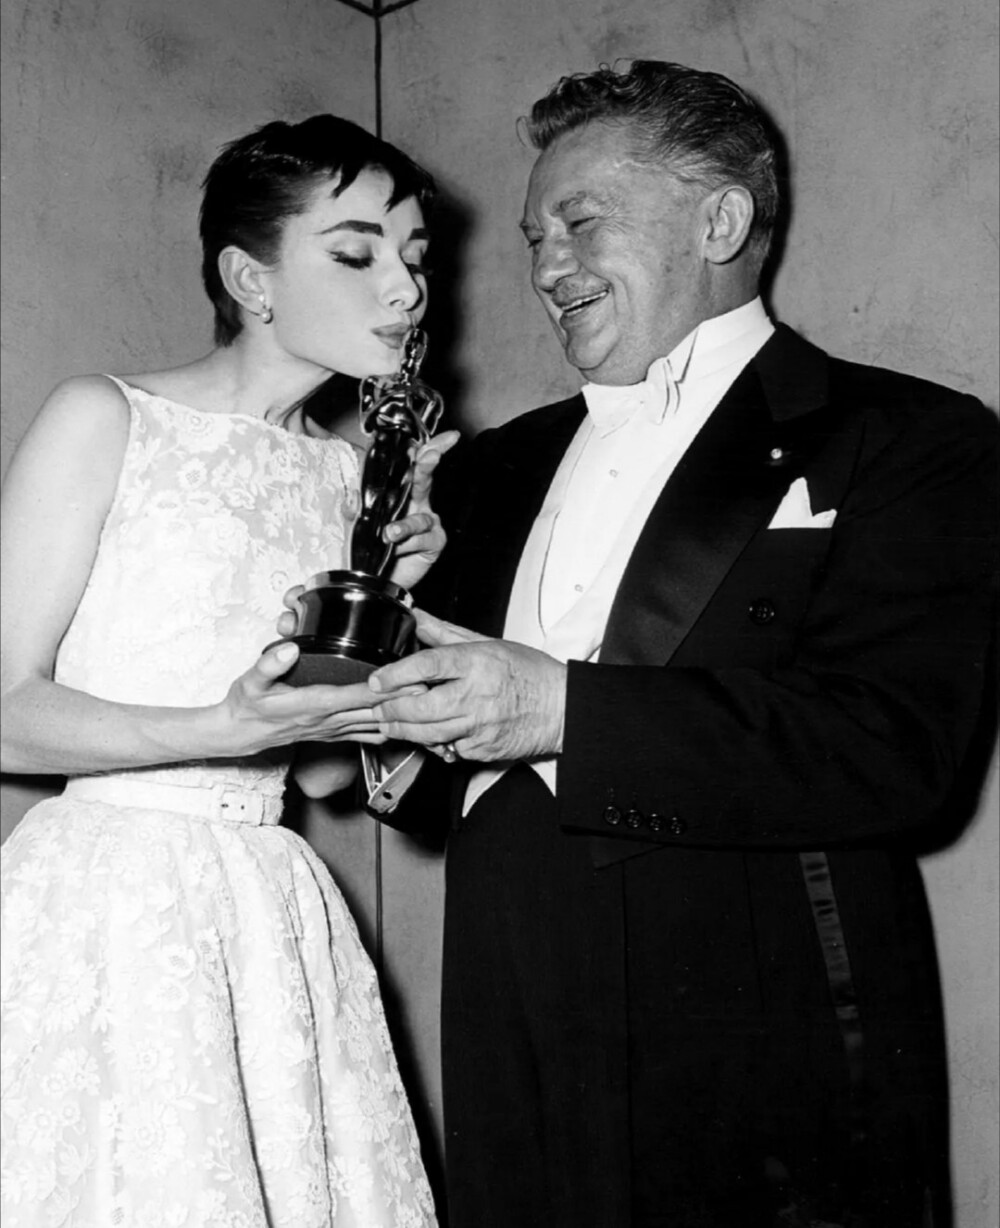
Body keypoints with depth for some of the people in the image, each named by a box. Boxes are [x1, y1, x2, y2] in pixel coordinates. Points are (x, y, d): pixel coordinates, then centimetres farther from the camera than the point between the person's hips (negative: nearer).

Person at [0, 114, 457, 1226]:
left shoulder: (352, 475, 10)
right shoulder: (101, 421, -5)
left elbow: (325, 769, 11)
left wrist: (388, 587, -2)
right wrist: (216, 731, -22)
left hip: (275, 915, 5)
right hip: (108, 902, -5)